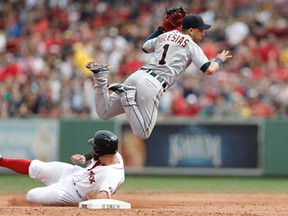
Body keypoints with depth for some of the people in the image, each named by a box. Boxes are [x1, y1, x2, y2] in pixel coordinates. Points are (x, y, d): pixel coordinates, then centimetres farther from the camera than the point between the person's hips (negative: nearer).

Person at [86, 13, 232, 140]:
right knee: (143, 134, -8)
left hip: (137, 75, 6)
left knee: (104, 112, 14)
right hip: (153, 85, -6)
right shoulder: (191, 45, 5)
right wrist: (219, 60, 20)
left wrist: (162, 29, 45)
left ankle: (100, 77, -9)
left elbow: (145, 46, 41)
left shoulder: (165, 35, 23)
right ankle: (127, 95, -20)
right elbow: (209, 70, -1)